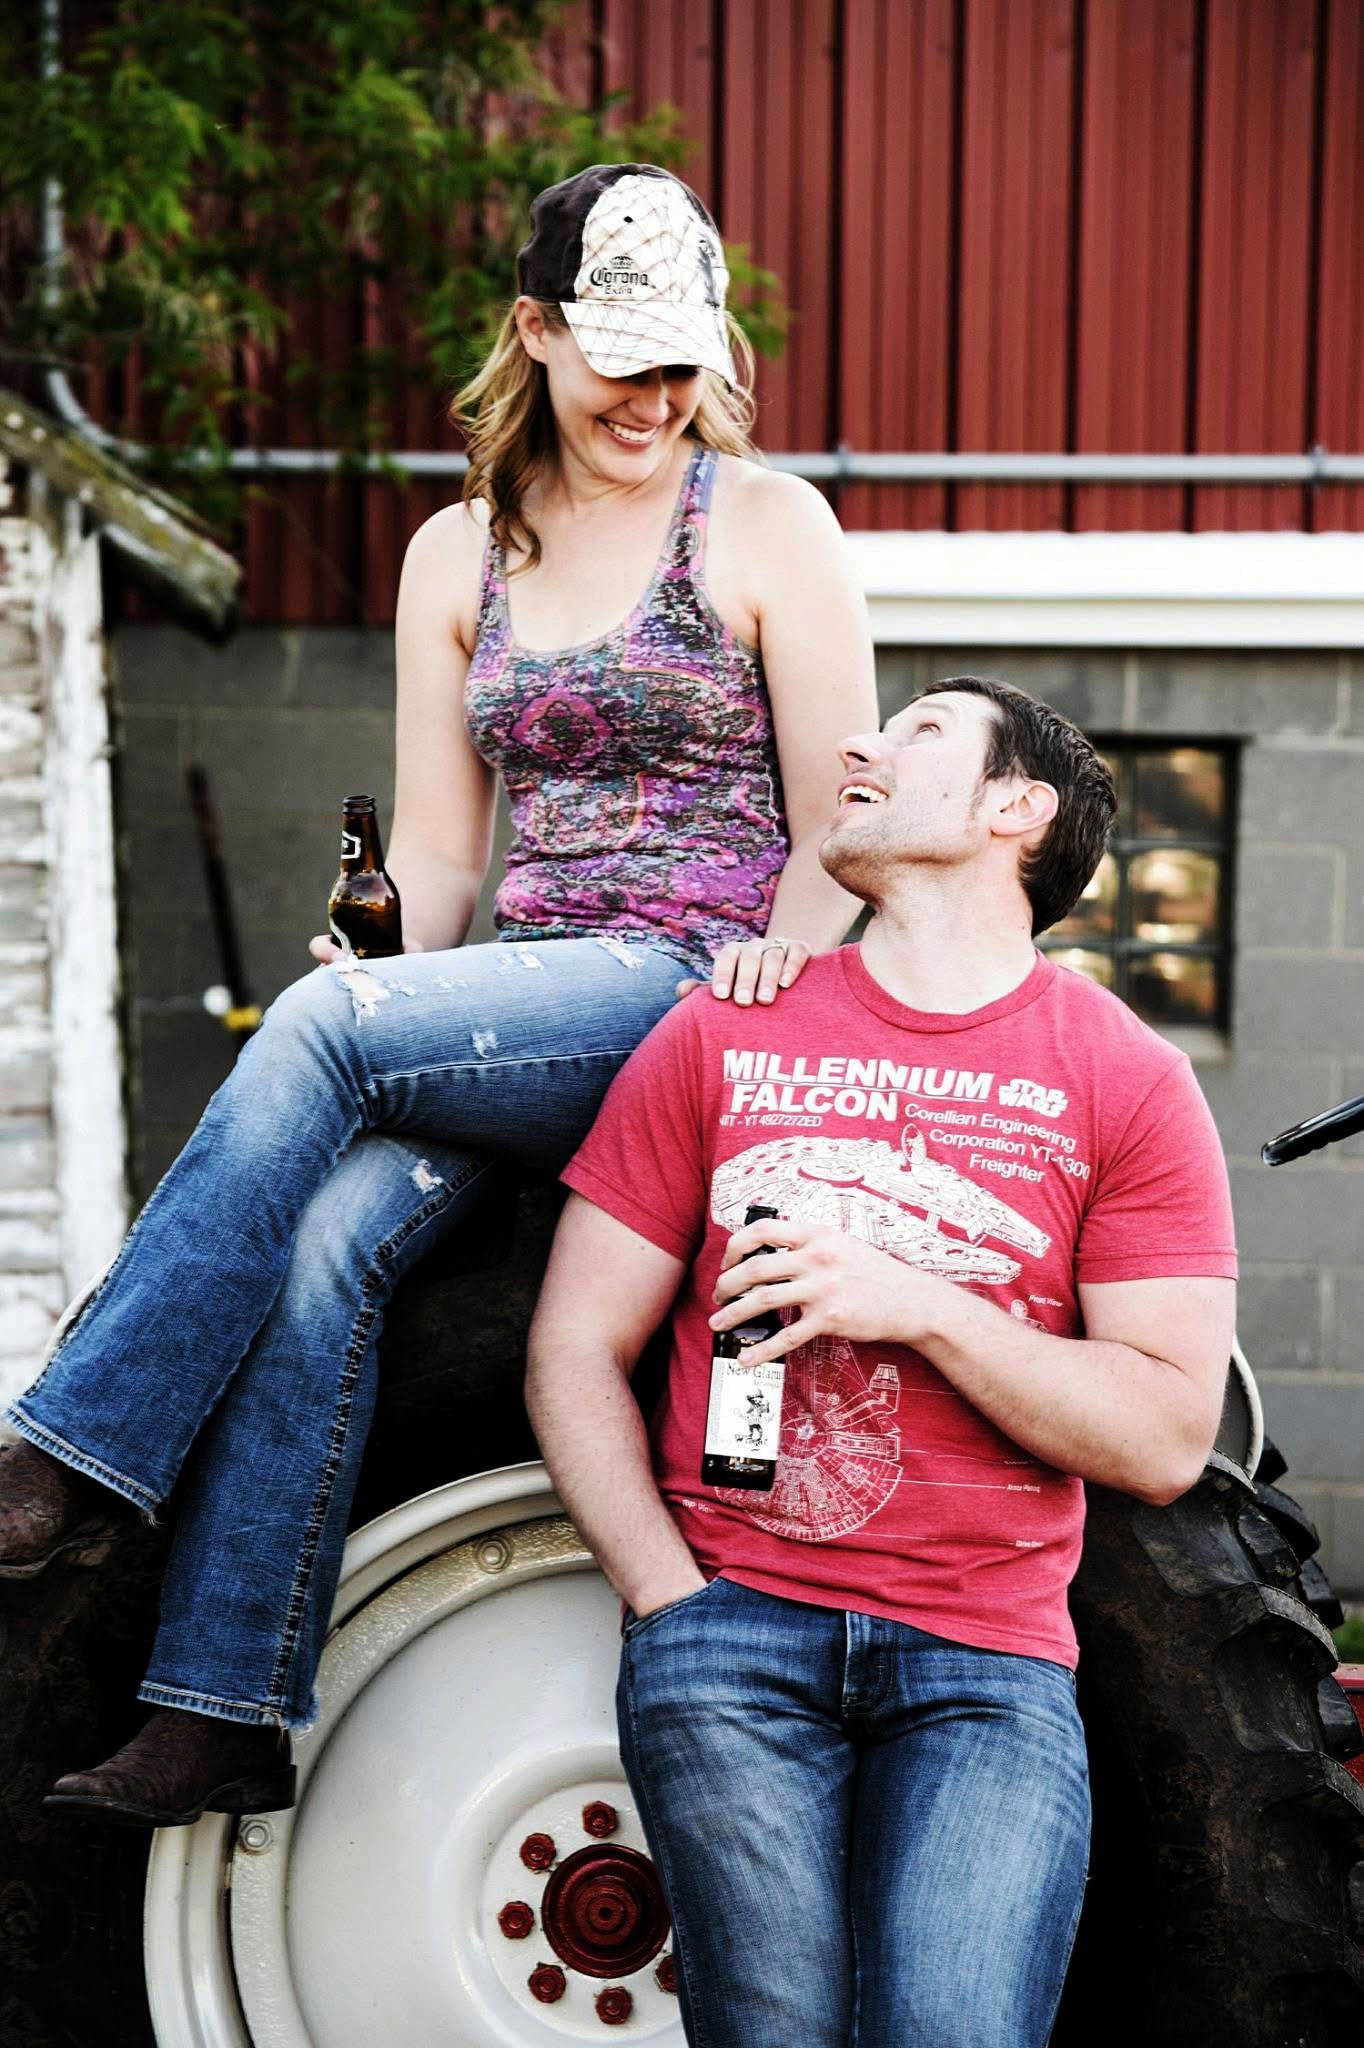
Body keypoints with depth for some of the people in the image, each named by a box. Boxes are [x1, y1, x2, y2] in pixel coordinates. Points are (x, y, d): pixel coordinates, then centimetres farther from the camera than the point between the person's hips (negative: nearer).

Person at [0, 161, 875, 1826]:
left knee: (322, 1028, -28)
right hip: (521, 993, 4)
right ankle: (225, 1713, -22)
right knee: (326, 1229, -25)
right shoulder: (459, 555, 16)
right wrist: (381, 956, -8)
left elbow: (840, 824, 1)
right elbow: (435, 849, 14)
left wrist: (775, 979, -18)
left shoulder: (769, 524, 4)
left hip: (697, 995, -4)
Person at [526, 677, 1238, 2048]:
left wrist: (921, 1307, -12)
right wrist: (671, 1599, -3)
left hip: (988, 1659, -1)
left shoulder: (1127, 1080, 5)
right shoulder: (721, 1037, 10)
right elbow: (575, 1347, 9)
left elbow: (1167, 1442, -1)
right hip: (734, 1620, 1)